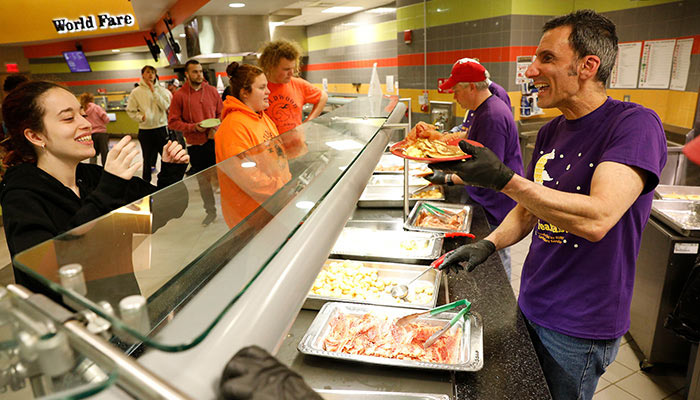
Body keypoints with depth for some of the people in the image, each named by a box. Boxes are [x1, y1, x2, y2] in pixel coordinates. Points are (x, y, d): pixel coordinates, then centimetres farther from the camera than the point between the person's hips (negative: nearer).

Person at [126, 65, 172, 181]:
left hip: (161, 128, 0)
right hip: (145, 130, 0)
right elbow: (130, 110, 3)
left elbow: (165, 106, -12)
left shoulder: (161, 90, 2)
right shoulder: (136, 92, 1)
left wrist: (154, 91, -14)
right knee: (147, 159, 9)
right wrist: (141, 117, -13)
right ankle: (146, 182, 22)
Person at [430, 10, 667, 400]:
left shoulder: (636, 124, -18)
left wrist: (503, 178, -36)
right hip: (532, 306, 7)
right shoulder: (550, 132, 4)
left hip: (580, 327, -6)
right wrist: (488, 244, -5)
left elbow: (597, 218, -32)